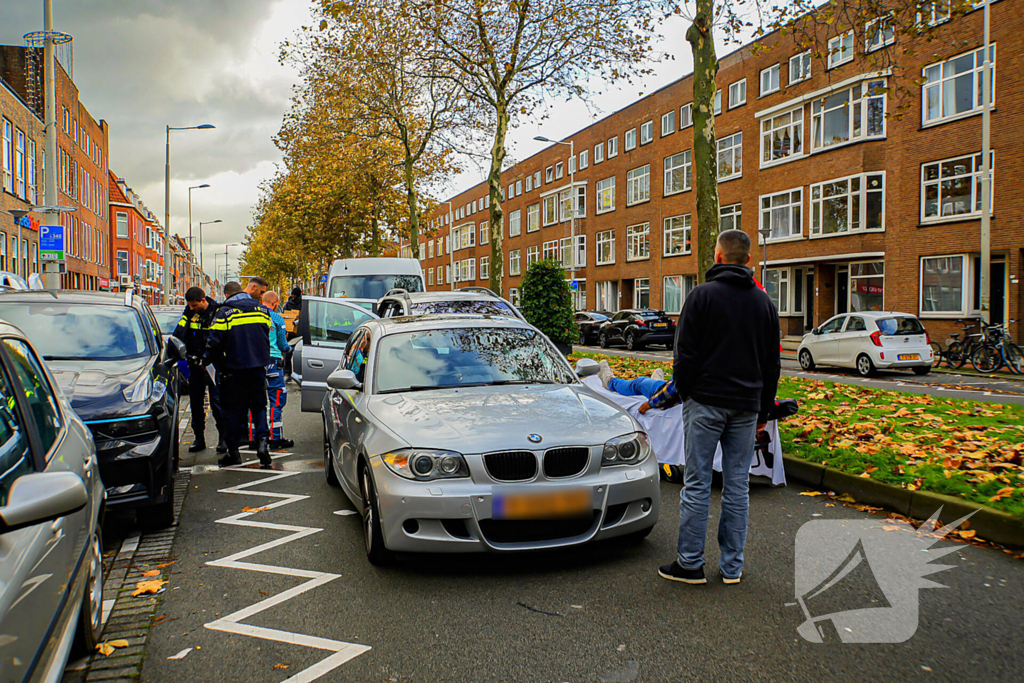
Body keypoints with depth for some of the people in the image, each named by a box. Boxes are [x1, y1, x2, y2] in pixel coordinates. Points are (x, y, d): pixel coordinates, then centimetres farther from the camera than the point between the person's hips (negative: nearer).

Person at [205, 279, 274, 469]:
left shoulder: (224, 313, -9)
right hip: (258, 368, 3)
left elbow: (214, 343, -12)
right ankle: (262, 440, -6)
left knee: (233, 410, 7)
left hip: (234, 369, -3)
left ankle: (234, 451, 11)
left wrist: (209, 361, 5)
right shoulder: (261, 309, 6)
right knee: (259, 406, 13)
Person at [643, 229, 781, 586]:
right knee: (737, 486, 9)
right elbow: (772, 365, 14)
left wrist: (681, 394, 5)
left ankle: (690, 563, 7)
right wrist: (763, 411, 20)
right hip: (746, 406, 5)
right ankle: (732, 566, 16)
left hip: (706, 401, -4)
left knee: (697, 484, 1)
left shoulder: (702, 295, -6)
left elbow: (685, 356, -9)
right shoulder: (764, 302, 10)